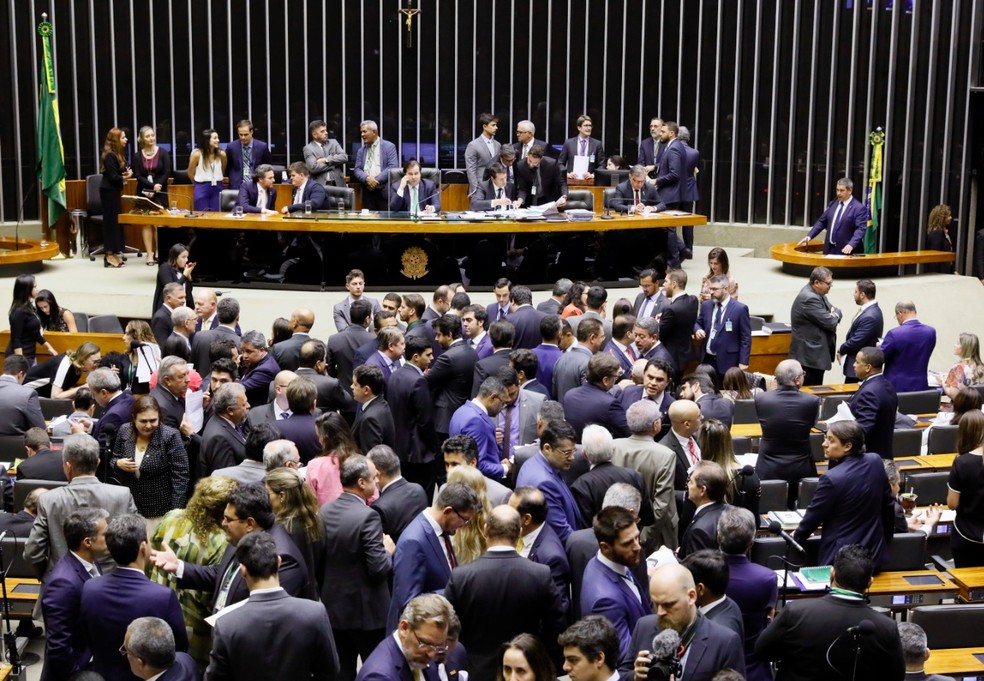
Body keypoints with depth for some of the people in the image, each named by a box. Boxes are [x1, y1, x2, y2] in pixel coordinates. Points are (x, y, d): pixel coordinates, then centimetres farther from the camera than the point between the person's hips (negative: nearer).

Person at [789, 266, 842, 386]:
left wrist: (834, 313, -8)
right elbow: (830, 323, -22)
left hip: (816, 354, 10)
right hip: (810, 356, -10)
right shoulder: (809, 299, -22)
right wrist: (835, 314, 0)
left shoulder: (817, 294, 9)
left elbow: (838, 314, 16)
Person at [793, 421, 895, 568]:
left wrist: (797, 536, 10)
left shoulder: (832, 479, -23)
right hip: (874, 552, 6)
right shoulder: (875, 461, -4)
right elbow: (888, 504, 8)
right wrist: (886, 537, 23)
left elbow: (813, 516, -10)